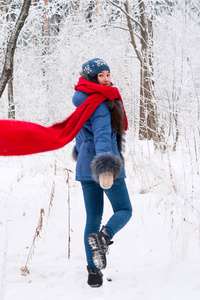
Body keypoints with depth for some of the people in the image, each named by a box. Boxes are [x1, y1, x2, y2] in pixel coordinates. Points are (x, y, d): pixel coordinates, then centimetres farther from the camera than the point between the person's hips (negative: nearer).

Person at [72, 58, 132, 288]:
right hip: (104, 165, -8)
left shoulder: (84, 101, 11)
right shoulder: (100, 105, -17)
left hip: (86, 166, 8)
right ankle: (104, 236, -24)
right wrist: (106, 166, -45)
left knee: (93, 218, 11)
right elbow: (102, 136, -32)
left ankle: (93, 270, 8)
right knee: (124, 210, 6)